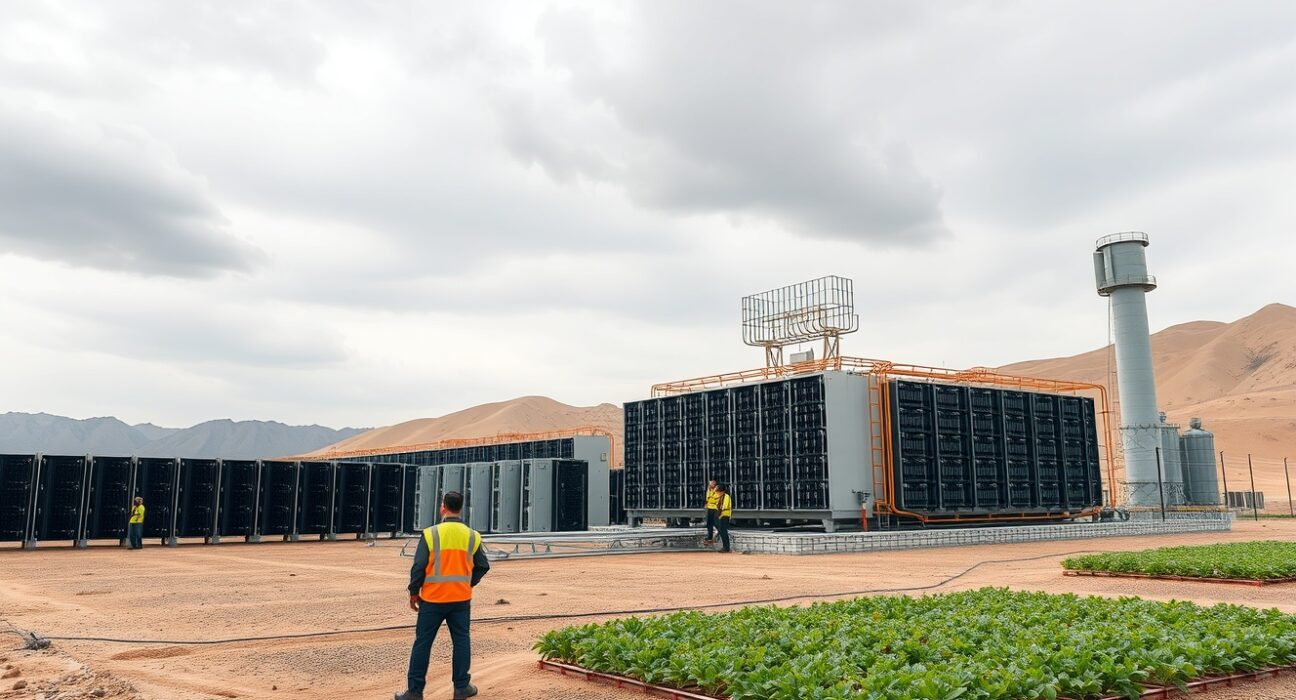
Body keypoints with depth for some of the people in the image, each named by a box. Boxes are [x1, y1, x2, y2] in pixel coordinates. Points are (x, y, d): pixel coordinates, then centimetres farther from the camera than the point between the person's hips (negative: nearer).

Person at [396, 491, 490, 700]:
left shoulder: (431, 533, -10)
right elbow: (483, 566, 5)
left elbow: (418, 566, -9)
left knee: (423, 643, 6)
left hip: (433, 599, -2)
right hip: (461, 599, 2)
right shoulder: (472, 536, 0)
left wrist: (414, 592, 2)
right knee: (461, 641, 11)